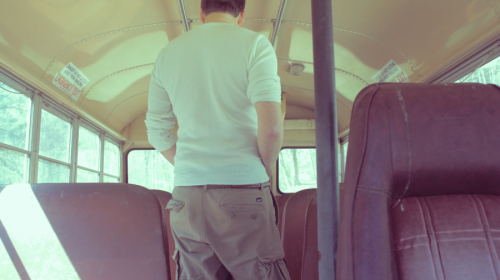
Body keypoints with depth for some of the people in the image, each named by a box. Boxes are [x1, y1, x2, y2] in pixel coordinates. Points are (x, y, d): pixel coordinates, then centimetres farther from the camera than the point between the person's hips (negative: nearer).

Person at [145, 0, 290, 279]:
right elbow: (271, 128, -14)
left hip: (187, 194, 5)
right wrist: (264, 173, 2)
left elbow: (158, 133, 15)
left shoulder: (168, 52, 12)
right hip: (243, 190, -4)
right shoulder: (254, 43, -2)